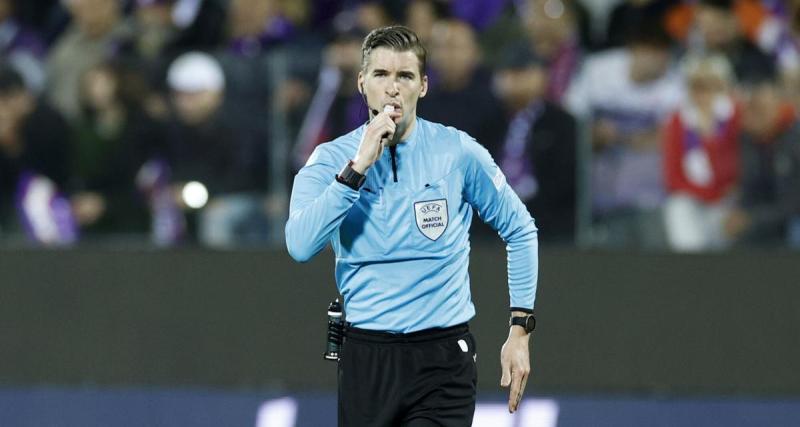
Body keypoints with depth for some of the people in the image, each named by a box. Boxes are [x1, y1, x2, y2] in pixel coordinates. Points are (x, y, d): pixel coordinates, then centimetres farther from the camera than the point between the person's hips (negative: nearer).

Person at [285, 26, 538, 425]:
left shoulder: (459, 152, 0)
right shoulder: (330, 159, 0)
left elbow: (520, 231, 11)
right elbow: (300, 246, -16)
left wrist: (520, 330, 5)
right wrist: (358, 167, -19)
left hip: (443, 360, -1)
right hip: (366, 358, 1)